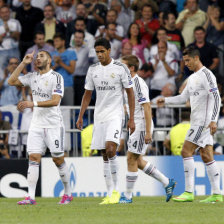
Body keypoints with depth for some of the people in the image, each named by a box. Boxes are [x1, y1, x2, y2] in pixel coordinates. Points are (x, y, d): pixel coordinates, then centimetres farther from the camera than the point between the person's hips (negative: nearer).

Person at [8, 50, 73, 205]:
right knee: (33, 158, -7)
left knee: (58, 160, 1)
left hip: (54, 125, -5)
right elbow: (12, 81, 7)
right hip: (37, 125, 5)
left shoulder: (56, 77, -7)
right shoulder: (32, 77, 11)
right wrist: (24, 63, 2)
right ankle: (31, 197, -11)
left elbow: (55, 101, -18)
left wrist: (33, 103, -27)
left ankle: (68, 194, 16)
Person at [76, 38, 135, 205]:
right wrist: (80, 117, 8)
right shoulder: (93, 70, 9)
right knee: (105, 156, 5)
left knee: (110, 150, -20)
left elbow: (130, 93, -1)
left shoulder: (121, 68, -4)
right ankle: (110, 194, 8)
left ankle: (116, 190, -10)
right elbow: (87, 95, 16)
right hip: (99, 116, 5)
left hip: (115, 115, -5)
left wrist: (131, 119, -6)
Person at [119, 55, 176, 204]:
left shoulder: (139, 83, -16)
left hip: (142, 126, -10)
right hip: (136, 126, 10)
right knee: (138, 161, 11)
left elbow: (147, 108, -20)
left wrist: (148, 132, -23)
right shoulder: (130, 82, 14)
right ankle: (167, 183, 19)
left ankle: (128, 196, 0)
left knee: (132, 159, -6)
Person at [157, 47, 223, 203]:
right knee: (207, 156, 6)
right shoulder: (192, 78, 19)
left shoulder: (206, 75, -11)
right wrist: (166, 101, 13)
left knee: (186, 151, -12)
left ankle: (189, 192, -14)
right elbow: (183, 97, 26)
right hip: (197, 121, 9)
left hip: (203, 121, -9)